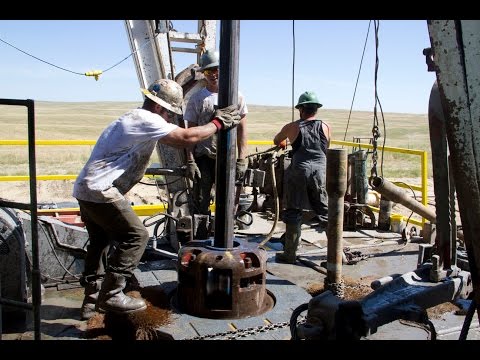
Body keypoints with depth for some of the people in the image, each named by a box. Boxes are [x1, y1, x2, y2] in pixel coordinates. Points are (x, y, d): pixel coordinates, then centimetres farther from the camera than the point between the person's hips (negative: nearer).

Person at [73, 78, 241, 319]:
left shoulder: (133, 119, 19)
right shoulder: (146, 120, -13)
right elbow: (187, 138, -15)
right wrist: (218, 123, -4)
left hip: (85, 189, 11)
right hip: (99, 191, -11)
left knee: (101, 241, 18)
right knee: (135, 236, -5)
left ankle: (92, 300, 26)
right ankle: (111, 295, 0)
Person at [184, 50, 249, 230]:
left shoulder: (236, 96, 5)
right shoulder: (196, 98, 5)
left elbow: (242, 129, 4)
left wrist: (242, 160, -3)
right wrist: (190, 161, -4)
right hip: (203, 158, 0)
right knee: (200, 204, 4)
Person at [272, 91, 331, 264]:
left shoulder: (292, 127, 9)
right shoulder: (326, 127, 10)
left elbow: (276, 141, 26)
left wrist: (283, 143, 48)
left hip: (299, 171, -1)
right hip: (320, 171, 1)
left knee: (293, 213, 8)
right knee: (326, 212, 10)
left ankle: (290, 254, 14)